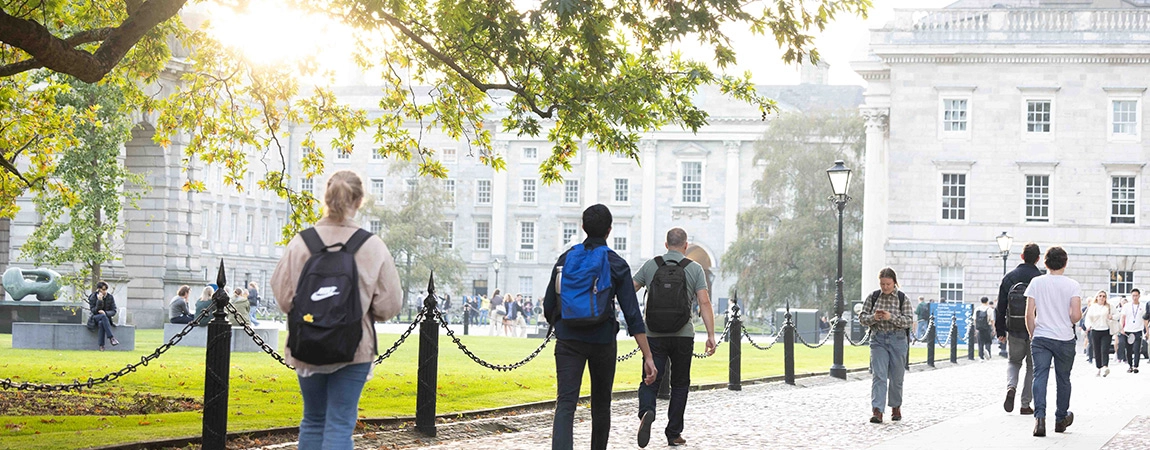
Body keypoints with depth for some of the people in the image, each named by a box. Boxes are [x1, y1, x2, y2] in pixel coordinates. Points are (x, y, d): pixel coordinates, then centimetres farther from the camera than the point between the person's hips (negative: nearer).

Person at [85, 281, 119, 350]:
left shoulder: (110, 297, -1)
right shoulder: (93, 297, -6)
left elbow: (114, 311, -2)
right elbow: (93, 311, -14)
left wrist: (105, 313, -22)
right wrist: (99, 301, -26)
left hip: (106, 318, 1)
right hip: (95, 318, -1)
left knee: (101, 323, -37)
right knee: (103, 316, -37)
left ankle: (101, 346, -40)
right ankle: (111, 338, -46)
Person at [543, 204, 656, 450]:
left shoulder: (566, 258, 3)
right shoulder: (617, 265, -3)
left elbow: (548, 306, 7)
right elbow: (632, 314, -9)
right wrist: (648, 357, -10)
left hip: (568, 340, 0)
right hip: (603, 341, 0)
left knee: (565, 403, -10)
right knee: (601, 404, 19)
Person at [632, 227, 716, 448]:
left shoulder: (650, 265, 4)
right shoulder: (694, 268, 1)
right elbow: (704, 302, -7)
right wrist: (711, 335, -6)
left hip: (654, 335, 0)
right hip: (683, 335, 0)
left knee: (650, 381, 1)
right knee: (680, 384, 13)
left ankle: (646, 412, -30)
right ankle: (673, 433, 15)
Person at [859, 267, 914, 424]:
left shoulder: (902, 298, -2)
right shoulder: (873, 297, 3)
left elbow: (909, 321, -7)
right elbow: (862, 318, 5)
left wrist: (891, 317, -21)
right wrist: (873, 317, -16)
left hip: (897, 340, 0)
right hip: (878, 340, 0)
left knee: (896, 376, 9)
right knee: (878, 376, -10)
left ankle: (896, 407, 29)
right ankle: (877, 411, -17)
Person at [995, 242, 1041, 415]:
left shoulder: (1009, 277, 1)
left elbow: (1001, 307, 4)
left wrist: (1000, 330, 10)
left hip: (1014, 330, 2)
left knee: (1013, 361, 20)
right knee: (1032, 366, 11)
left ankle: (1011, 387, -9)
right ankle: (1025, 404, 8)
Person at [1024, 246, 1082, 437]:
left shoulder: (1036, 282, -1)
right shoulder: (1072, 285, -4)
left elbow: (1029, 314, -2)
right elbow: (1075, 315, -12)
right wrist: (1070, 320, 11)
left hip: (1041, 338, 0)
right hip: (1065, 339, 0)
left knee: (1040, 377, -5)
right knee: (1063, 379, 14)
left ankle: (1040, 418, -23)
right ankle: (1061, 419, 27)